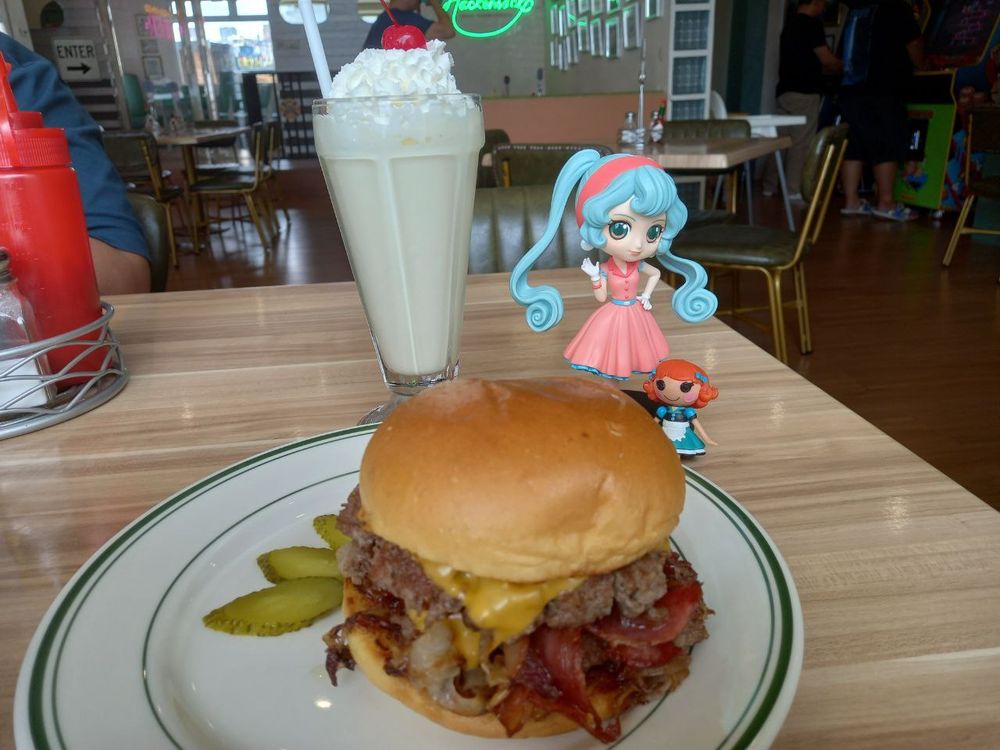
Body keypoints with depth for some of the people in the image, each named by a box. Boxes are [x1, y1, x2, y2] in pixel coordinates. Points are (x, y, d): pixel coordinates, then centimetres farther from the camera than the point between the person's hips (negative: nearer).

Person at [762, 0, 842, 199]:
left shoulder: (791, 23, 17)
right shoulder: (810, 24, -9)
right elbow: (827, 59, -7)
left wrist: (832, 69, 25)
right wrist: (843, 67, 12)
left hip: (785, 90, 8)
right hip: (804, 92, -8)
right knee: (801, 143, -6)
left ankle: (770, 186, 10)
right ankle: (793, 190, -6)